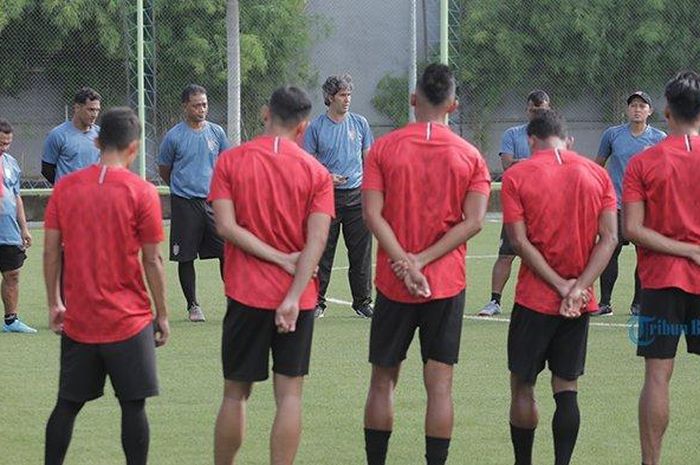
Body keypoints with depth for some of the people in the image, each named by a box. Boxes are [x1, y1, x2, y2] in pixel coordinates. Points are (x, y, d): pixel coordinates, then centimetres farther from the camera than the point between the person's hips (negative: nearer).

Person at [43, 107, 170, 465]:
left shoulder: (65, 187, 1)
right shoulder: (141, 192, -8)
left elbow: (51, 252, 3)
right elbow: (152, 261, -6)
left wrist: (54, 304, 14)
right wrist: (162, 315, 3)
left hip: (77, 321, 3)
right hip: (128, 322, -3)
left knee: (67, 405, 11)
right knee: (133, 406, 2)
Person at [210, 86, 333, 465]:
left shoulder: (231, 161, -1)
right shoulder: (315, 172, -1)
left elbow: (226, 226, -10)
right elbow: (317, 239, -10)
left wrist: (281, 258, -8)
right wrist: (294, 297, -16)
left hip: (246, 294, 0)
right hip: (295, 298, 0)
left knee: (235, 394, 10)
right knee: (289, 395, 2)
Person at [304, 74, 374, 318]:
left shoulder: (360, 123, 8)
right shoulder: (316, 127, 0)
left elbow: (368, 159, 13)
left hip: (357, 196, 2)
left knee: (361, 252, 2)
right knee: (322, 253, -1)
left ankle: (363, 302, 11)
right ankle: (317, 302, 6)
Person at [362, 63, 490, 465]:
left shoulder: (384, 148, -2)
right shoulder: (470, 156, -1)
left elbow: (373, 214, -11)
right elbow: (474, 221, -9)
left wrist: (404, 263, -14)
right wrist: (423, 261, -11)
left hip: (393, 284, 0)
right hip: (447, 284, 0)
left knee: (383, 381, 11)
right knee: (440, 386, 1)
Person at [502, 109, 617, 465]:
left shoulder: (517, 176, -5)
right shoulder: (597, 174, 3)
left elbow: (519, 240, -12)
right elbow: (609, 238, -4)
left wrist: (561, 285, -12)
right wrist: (579, 288, -11)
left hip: (534, 300, -3)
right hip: (581, 302, 3)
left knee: (522, 386, 9)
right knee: (566, 388, 6)